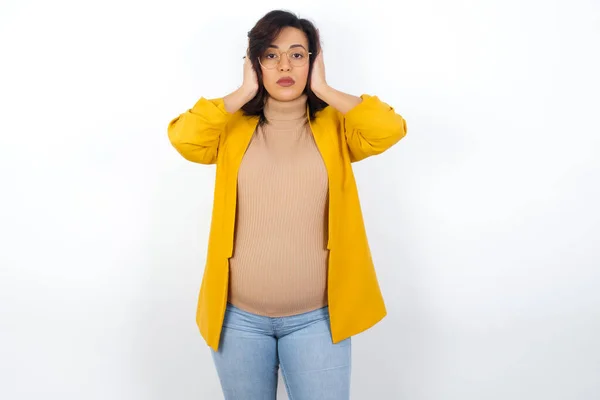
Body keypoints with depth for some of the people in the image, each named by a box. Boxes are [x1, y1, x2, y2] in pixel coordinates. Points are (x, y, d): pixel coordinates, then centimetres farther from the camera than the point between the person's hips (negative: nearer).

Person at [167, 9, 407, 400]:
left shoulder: (335, 127, 3)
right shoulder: (233, 128, 3)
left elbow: (391, 129, -15)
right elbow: (182, 136, -15)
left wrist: (324, 91, -8)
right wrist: (243, 93, -8)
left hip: (316, 317, -1)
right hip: (238, 315, 1)